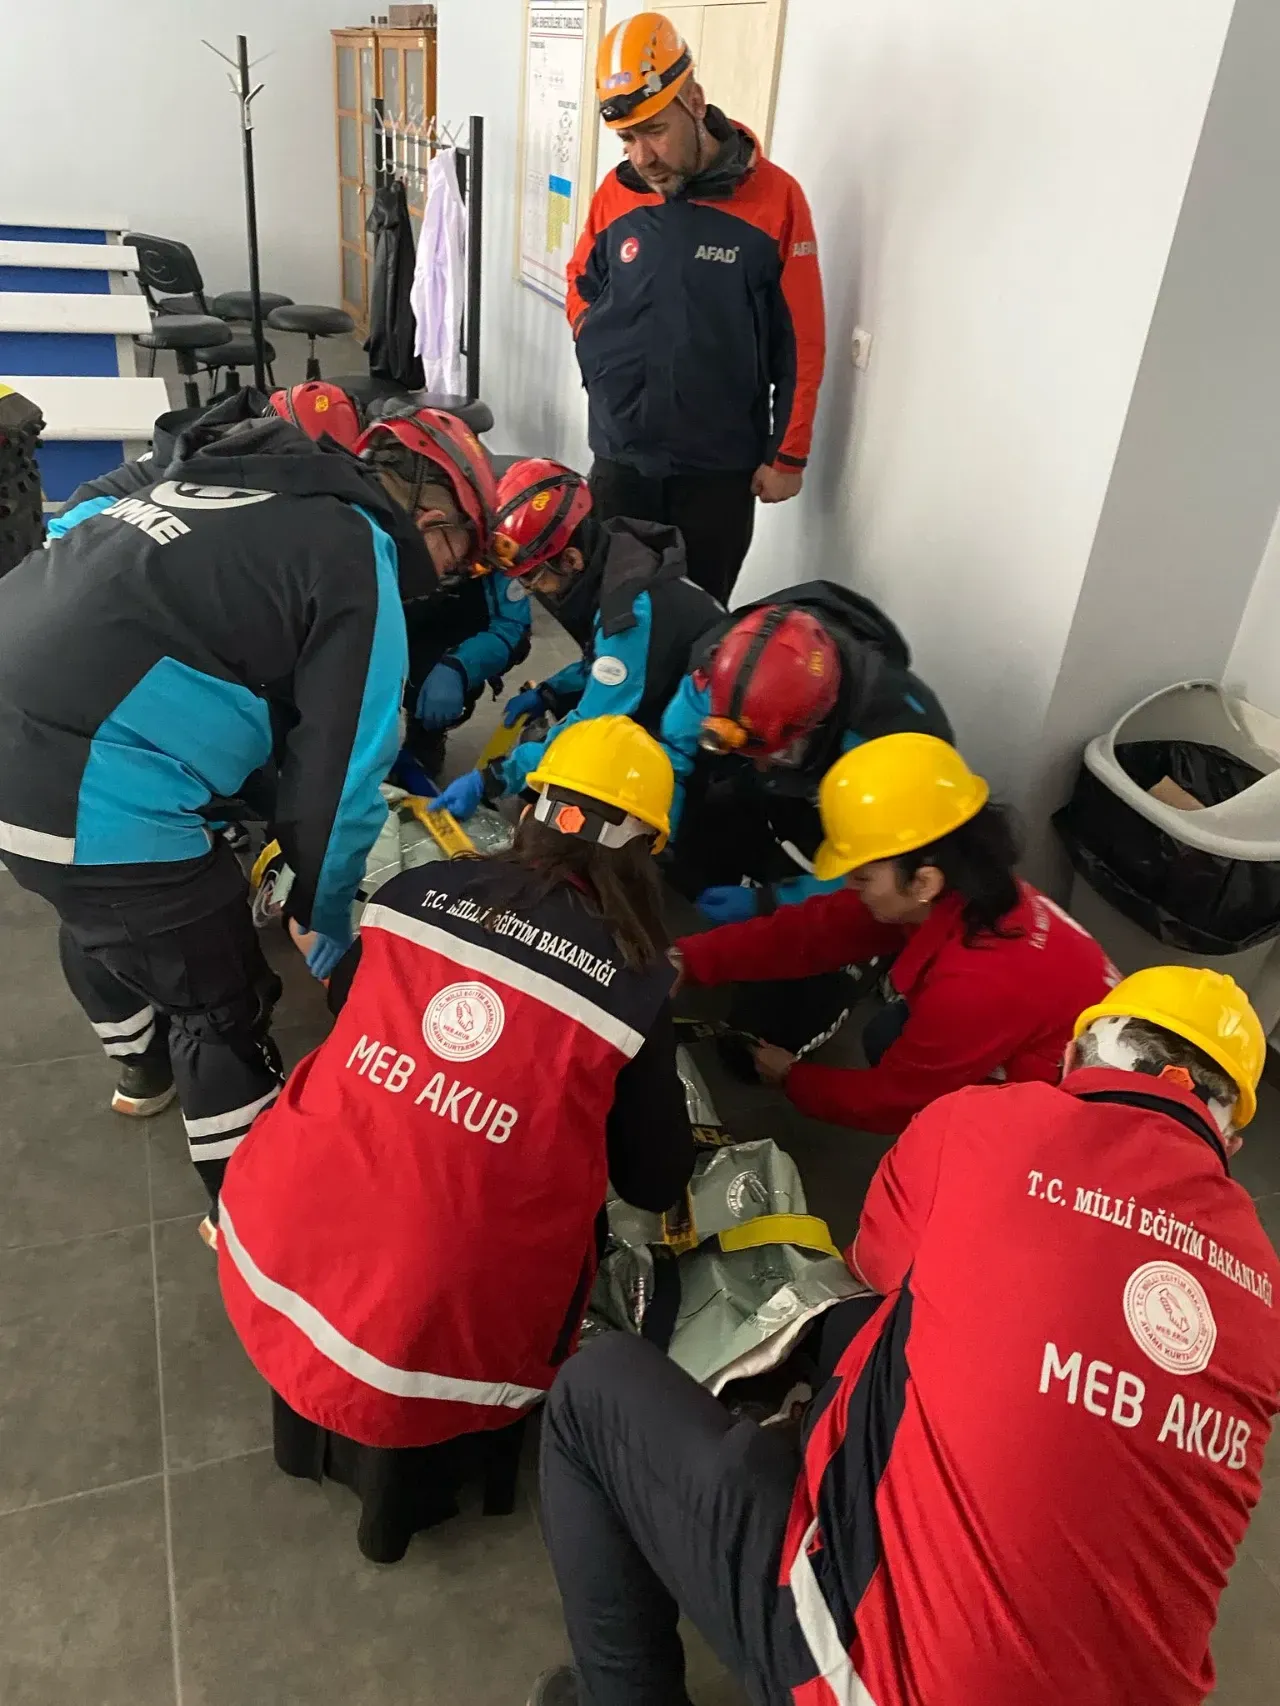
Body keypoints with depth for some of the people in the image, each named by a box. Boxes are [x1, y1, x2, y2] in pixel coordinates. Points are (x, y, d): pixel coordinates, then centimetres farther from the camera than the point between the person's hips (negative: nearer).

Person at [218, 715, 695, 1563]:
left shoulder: (423, 887, 0)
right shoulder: (635, 986, -8)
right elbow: (656, 1183, 3)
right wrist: (662, 1099, 22)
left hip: (275, 1249, 4)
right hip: (432, 1325, -4)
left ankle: (314, 1415, 33)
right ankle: (409, 1464, 16)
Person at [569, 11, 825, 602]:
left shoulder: (774, 197, -10)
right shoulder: (615, 194, 1)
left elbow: (799, 343, -6)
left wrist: (787, 454, -4)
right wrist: (600, 357, 3)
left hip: (720, 469, -3)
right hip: (620, 459, 3)